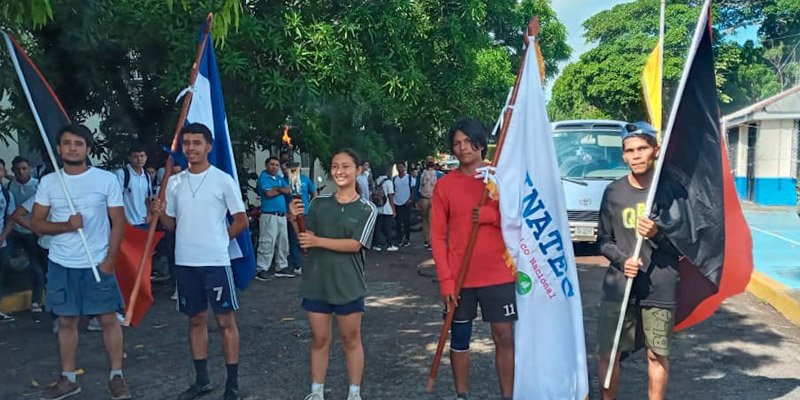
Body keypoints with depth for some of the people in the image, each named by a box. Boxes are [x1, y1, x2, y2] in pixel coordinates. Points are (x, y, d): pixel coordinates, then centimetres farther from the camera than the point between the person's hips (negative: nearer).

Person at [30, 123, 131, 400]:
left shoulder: (107, 179, -4)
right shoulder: (48, 182, 3)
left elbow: (118, 223, -3)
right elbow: (36, 223, 4)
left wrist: (110, 260, -10)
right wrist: (66, 225, -15)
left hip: (97, 264, -2)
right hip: (61, 265, 3)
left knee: (108, 319, 1)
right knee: (66, 321, 11)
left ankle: (116, 376, 14)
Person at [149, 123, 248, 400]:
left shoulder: (223, 180, -6)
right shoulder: (174, 182, 8)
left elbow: (241, 221, -1)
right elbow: (171, 225, 13)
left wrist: (217, 241, 1)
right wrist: (160, 214, -7)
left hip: (216, 262, -5)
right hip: (185, 263, 5)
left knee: (225, 320, 1)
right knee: (196, 320, 14)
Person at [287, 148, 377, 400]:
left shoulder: (367, 209, -4)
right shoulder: (318, 203, 4)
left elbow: (355, 244, -15)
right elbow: (305, 241, 4)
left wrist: (318, 241, -20)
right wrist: (295, 221, -14)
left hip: (348, 285, -2)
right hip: (316, 283, 2)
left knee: (351, 340, 11)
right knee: (319, 340, 12)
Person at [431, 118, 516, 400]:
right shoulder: (444, 185, 0)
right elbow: (438, 236, -1)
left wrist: (491, 216, -18)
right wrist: (445, 279, -8)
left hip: (499, 275, 0)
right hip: (459, 278, 0)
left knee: (505, 337, 5)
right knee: (459, 339, 11)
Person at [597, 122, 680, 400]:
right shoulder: (613, 192, 4)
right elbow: (603, 240, 8)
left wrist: (658, 234, -18)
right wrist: (622, 261, -10)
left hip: (660, 290, -1)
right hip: (618, 287, 2)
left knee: (657, 355, 9)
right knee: (607, 353, 7)